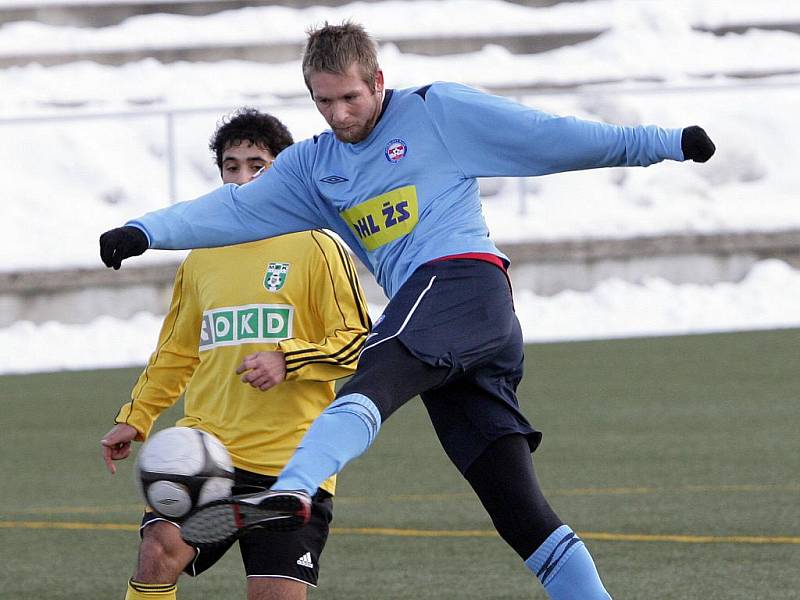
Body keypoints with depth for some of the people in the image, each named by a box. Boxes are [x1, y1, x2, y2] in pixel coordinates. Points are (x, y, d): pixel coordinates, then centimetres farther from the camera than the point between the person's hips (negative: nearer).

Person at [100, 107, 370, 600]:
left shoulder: (315, 248, 0)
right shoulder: (201, 260, 16)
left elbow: (358, 342, -3)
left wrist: (288, 360, -16)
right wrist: (135, 419, 21)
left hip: (290, 460, -4)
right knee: (159, 552, -20)